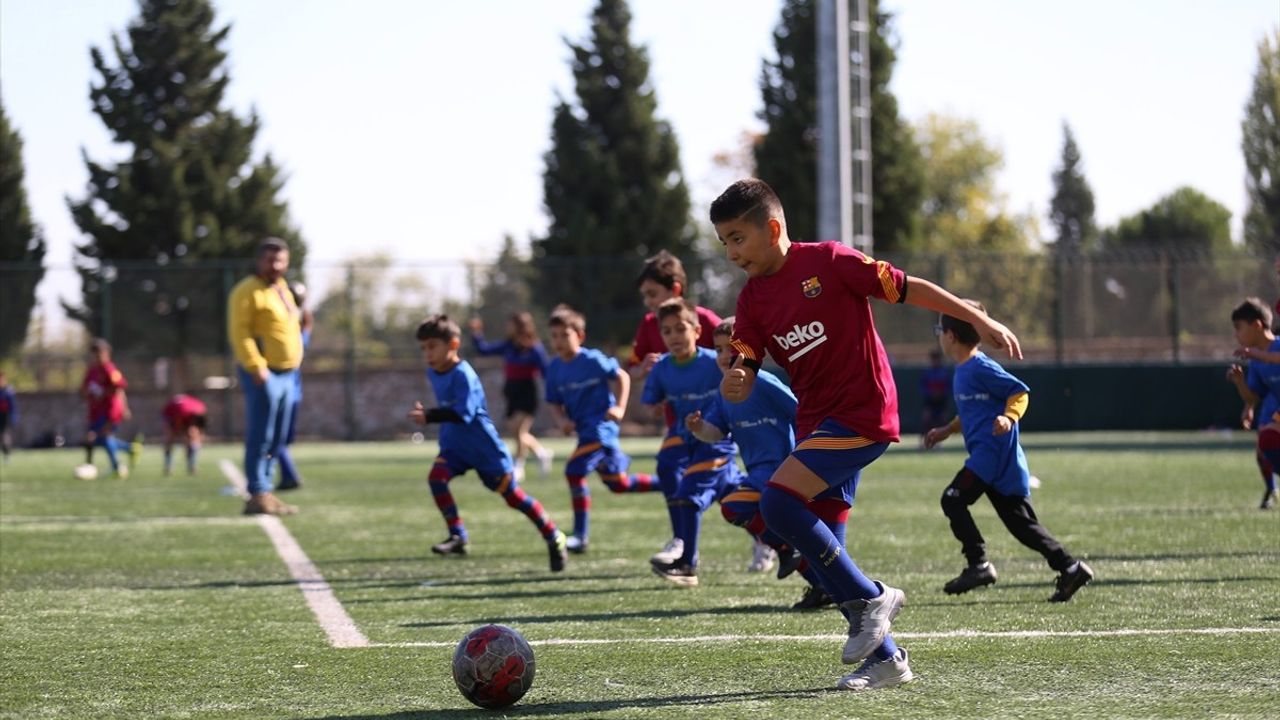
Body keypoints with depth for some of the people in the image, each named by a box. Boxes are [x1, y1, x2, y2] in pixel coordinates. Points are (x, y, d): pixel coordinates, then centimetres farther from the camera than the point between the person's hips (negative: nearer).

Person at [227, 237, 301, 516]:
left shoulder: (282, 290, 18)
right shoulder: (248, 291, -10)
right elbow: (239, 332, -17)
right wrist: (256, 367, -23)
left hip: (285, 374, 9)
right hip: (263, 375, -9)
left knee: (276, 440, 10)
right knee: (260, 438, -9)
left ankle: (265, 491, 15)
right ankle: (258, 495, -9)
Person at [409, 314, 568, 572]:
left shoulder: (463, 375, -23)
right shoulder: (433, 373, 4)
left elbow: (463, 413, -34)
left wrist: (430, 417, -40)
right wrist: (429, 415, 13)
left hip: (484, 446, -7)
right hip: (454, 445, 7)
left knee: (512, 493, 0)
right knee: (436, 476, -19)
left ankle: (553, 537, 16)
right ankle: (457, 536, -14)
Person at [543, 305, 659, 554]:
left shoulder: (593, 360, -12)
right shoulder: (554, 368, 5)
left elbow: (622, 377, -3)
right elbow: (554, 402, 12)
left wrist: (619, 407, -14)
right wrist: (562, 419, -8)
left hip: (600, 425, -8)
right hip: (584, 429, 8)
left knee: (575, 470, -21)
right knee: (618, 484, 14)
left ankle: (580, 535, -14)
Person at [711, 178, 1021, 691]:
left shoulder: (827, 262, -10)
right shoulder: (752, 299, 7)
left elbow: (907, 288, -6)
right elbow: (742, 376, 2)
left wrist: (980, 321, -5)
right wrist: (734, 382, -23)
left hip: (861, 412, -8)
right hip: (815, 419, 8)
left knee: (778, 501, -23)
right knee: (819, 547, 5)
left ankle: (869, 598, -9)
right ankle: (885, 657, 14)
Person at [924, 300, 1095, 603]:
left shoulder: (980, 368, -12)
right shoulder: (963, 371, 18)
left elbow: (1020, 392, -13)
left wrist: (1009, 417, -28)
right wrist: (947, 430, 27)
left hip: (993, 450, -10)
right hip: (988, 454, 10)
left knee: (953, 499, -12)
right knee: (1021, 521, 6)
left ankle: (979, 564, -12)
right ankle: (1070, 567, 4)